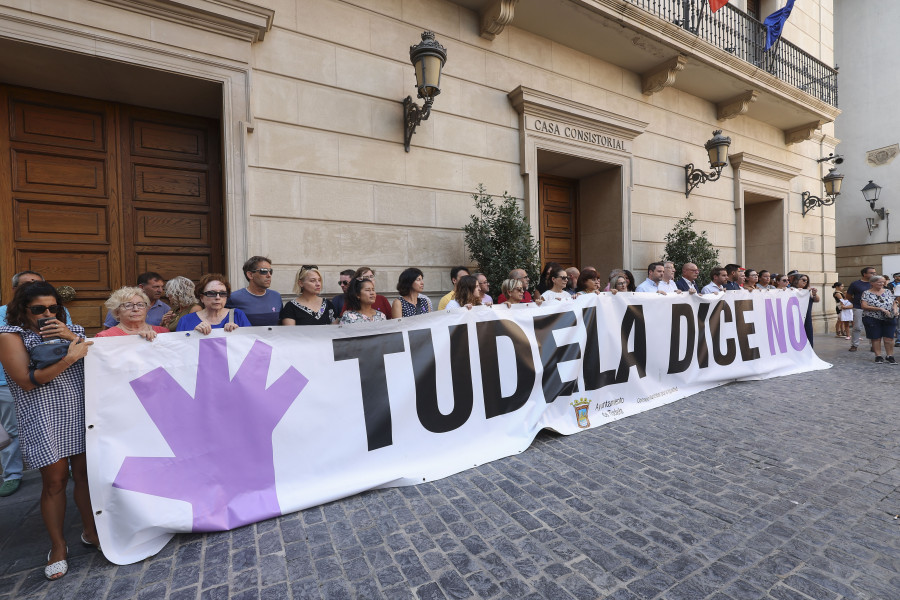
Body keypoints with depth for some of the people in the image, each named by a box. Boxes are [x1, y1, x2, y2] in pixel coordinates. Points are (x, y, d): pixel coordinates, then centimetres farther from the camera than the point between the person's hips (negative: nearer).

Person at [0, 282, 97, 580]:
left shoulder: (71, 330, 12)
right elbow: (27, 380, -13)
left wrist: (74, 337, -12)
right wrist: (70, 358, -23)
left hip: (81, 413, 4)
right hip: (45, 419, -4)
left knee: (85, 473, 9)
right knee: (55, 482, 3)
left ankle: (90, 531, 26)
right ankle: (58, 546, 21)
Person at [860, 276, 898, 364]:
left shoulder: (887, 292, 9)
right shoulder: (866, 293, -5)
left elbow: (894, 303, 14)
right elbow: (864, 306, -13)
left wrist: (895, 310, -7)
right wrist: (880, 309, -19)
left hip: (888, 319, 4)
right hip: (872, 319, -4)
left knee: (889, 338, 1)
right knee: (876, 338, 3)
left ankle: (889, 356, 9)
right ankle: (878, 356, 11)